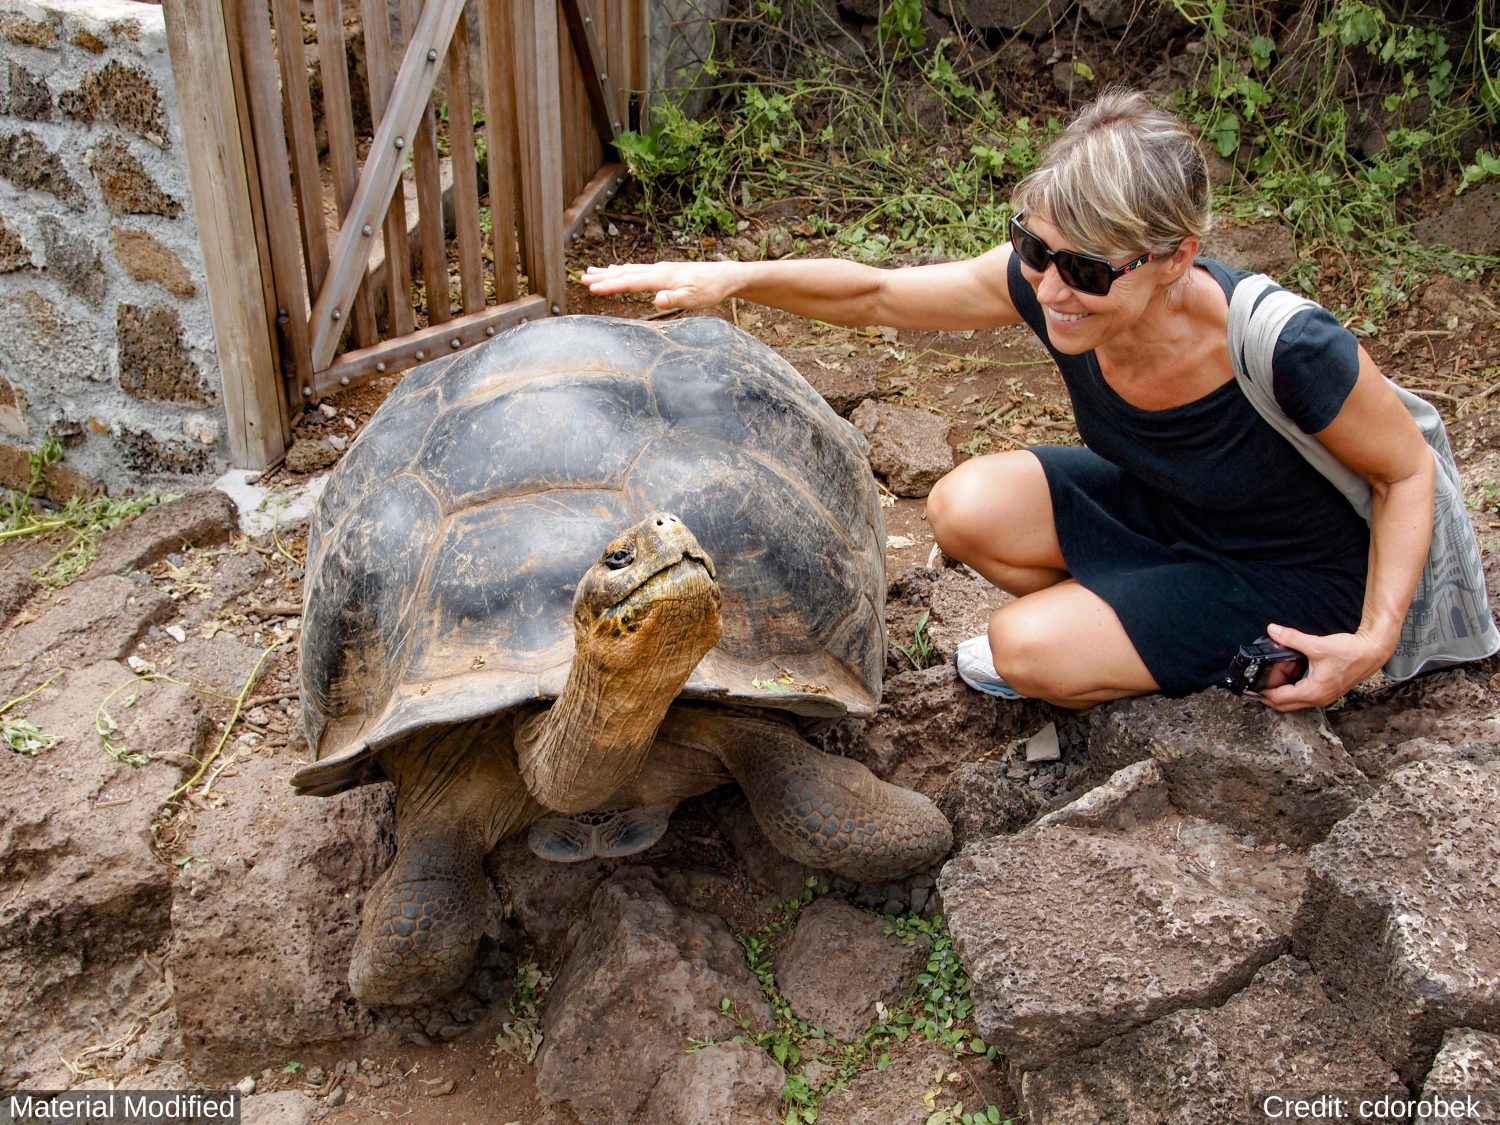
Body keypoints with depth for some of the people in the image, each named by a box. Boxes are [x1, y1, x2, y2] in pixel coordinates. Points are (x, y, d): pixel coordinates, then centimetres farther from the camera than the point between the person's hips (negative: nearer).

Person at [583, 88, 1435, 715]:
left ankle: (1238, 658, 5)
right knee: (969, 507, -18)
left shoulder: (1290, 354, -35)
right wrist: (735, 276, -28)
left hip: (1286, 576, -5)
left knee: (1031, 649, -23)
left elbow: (1411, 471, -17)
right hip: (1156, 512, 5)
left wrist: (1376, 640, -25)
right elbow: (875, 294, -14)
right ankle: (1152, 622, 5)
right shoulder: (1043, 280, -23)